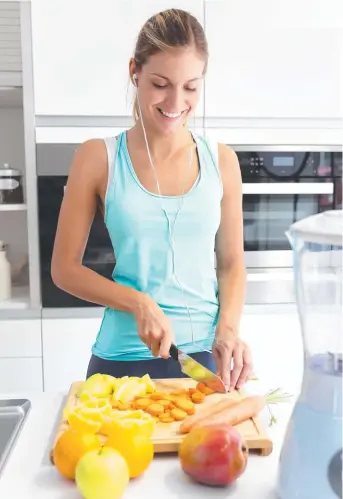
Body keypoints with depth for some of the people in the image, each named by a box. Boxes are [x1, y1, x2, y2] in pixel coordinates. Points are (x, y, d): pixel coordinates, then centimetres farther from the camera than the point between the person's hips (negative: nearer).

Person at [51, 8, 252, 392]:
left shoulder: (221, 161, -1)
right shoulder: (98, 158, -6)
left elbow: (231, 263, 5)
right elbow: (64, 268, -4)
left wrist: (228, 328, -12)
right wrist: (139, 303, -17)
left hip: (205, 358, 2)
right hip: (123, 360, -1)